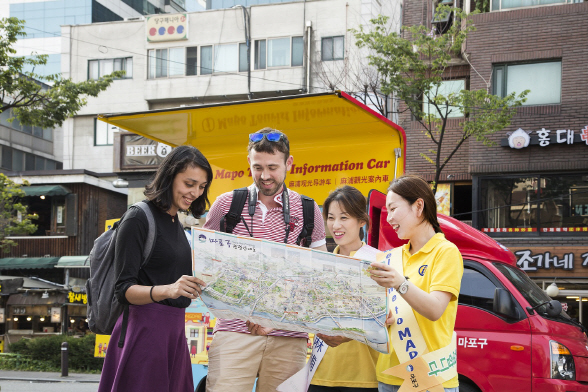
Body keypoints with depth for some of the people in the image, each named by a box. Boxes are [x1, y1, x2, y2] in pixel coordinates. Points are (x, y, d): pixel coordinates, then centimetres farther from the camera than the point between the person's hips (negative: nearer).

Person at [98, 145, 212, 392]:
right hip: (146, 330, -8)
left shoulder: (175, 223, 15)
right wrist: (167, 290, -31)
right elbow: (123, 290, -16)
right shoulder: (138, 219, -10)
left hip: (174, 330, 8)